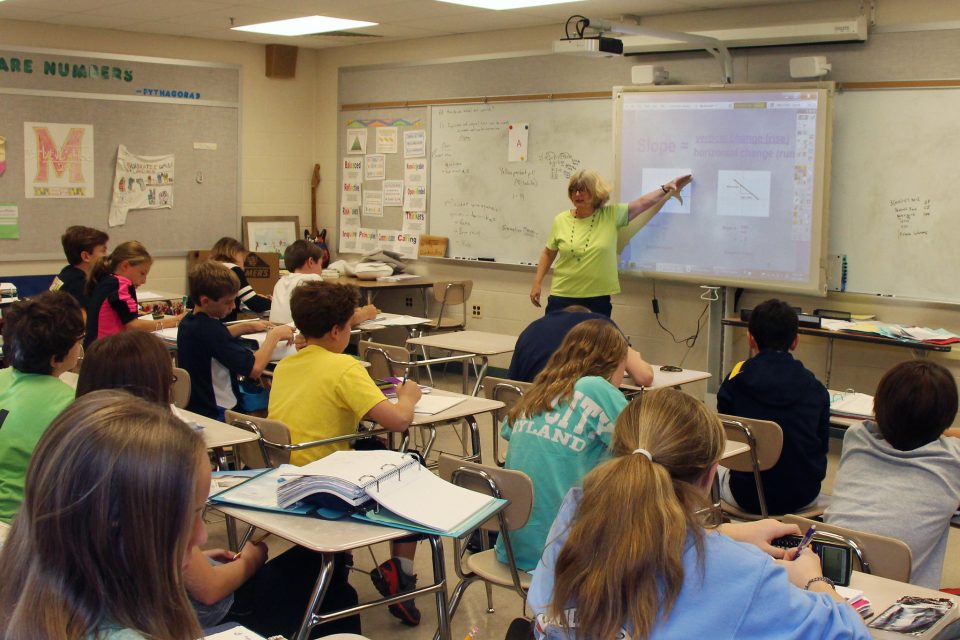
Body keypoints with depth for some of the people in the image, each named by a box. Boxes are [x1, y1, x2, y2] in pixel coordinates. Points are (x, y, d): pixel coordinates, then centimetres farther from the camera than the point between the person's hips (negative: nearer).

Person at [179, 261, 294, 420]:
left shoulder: (188, 322, 5)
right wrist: (274, 335, -13)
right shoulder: (209, 328, -24)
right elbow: (254, 368, -28)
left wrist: (248, 327, 17)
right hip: (215, 415, -10)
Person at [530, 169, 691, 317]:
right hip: (562, 297, 0)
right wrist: (537, 283, 7)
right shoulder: (561, 220, 1)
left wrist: (668, 188, 6)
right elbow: (548, 254, 11)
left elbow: (642, 202, 7)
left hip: (598, 299, 0)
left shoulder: (611, 215, -1)